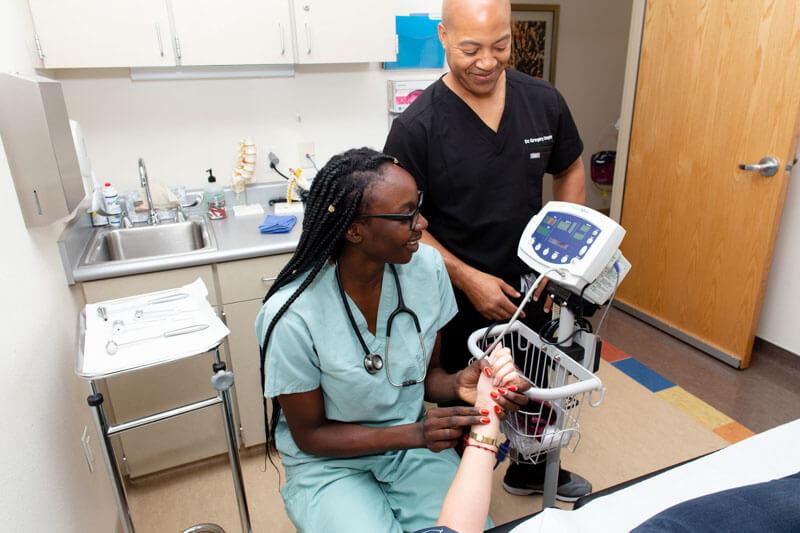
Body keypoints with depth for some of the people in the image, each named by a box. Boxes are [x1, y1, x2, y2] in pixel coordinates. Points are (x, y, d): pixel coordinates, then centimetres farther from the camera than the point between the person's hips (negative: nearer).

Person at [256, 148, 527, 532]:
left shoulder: (427, 266, -14)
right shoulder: (293, 315, -27)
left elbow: (427, 373, 0)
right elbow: (310, 435, -13)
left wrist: (458, 385, -22)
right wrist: (413, 434, -25)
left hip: (413, 443, 3)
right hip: (327, 462, -2)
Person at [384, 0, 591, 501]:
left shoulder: (544, 102, -6)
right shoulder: (417, 126, -18)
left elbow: (570, 172, 8)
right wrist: (468, 279, -19)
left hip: (531, 285, 5)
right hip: (460, 294, -4)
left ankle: (530, 472, 54)